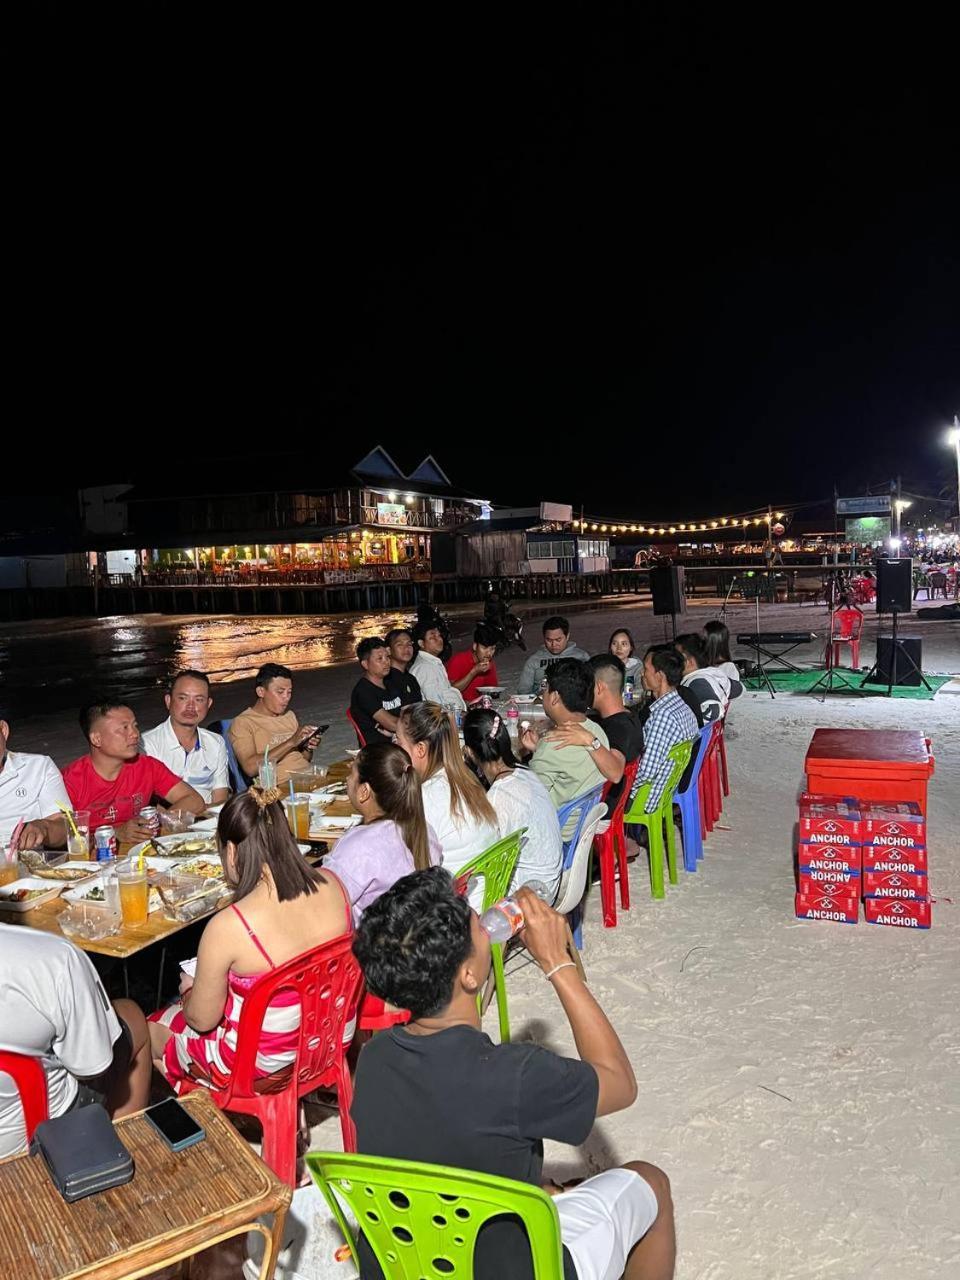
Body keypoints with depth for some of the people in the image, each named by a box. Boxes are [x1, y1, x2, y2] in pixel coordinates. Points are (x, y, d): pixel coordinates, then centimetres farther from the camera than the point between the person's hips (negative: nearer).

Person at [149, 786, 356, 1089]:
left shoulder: (227, 927, -30)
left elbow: (202, 1019, -14)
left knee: (151, 1030, 22)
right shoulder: (331, 885, -15)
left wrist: (189, 991, 7)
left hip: (265, 1063, -6)